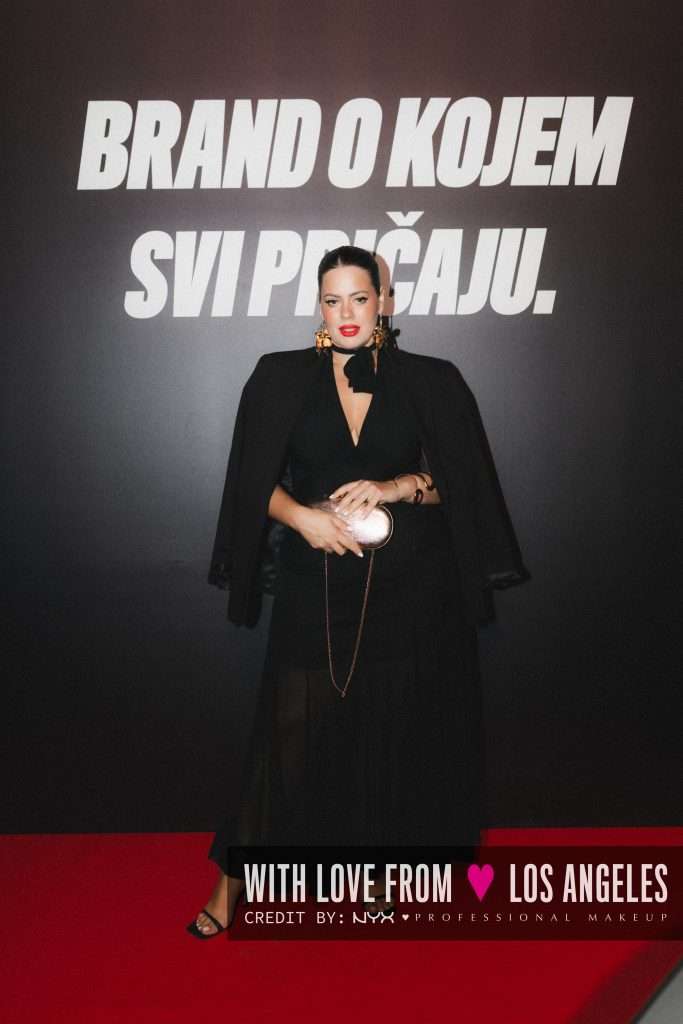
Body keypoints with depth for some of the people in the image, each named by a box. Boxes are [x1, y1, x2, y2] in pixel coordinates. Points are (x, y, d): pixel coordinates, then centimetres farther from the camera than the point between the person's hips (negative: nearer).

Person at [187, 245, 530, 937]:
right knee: (295, 728, 2)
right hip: (314, 587, 0)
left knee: (397, 727, 8)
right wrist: (304, 517, -18)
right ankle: (234, 879, 17)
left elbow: (455, 478, 0)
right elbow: (255, 480, 0)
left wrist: (397, 487, -18)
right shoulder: (283, 378, 3)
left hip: (409, 587, 1)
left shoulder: (430, 382, 3)